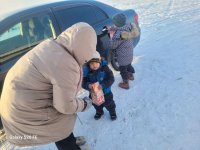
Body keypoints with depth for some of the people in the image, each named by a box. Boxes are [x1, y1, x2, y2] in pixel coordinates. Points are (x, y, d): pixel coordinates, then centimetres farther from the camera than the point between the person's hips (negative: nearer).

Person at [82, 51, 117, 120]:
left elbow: (111, 79, -25)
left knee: (108, 103, 20)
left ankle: (112, 112, 51)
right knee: (96, 104, 27)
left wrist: (103, 85, -38)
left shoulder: (104, 68, -23)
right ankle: (99, 112, 58)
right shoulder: (86, 71, -20)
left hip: (106, 92, -2)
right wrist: (88, 85, -41)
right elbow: (83, 83, -18)